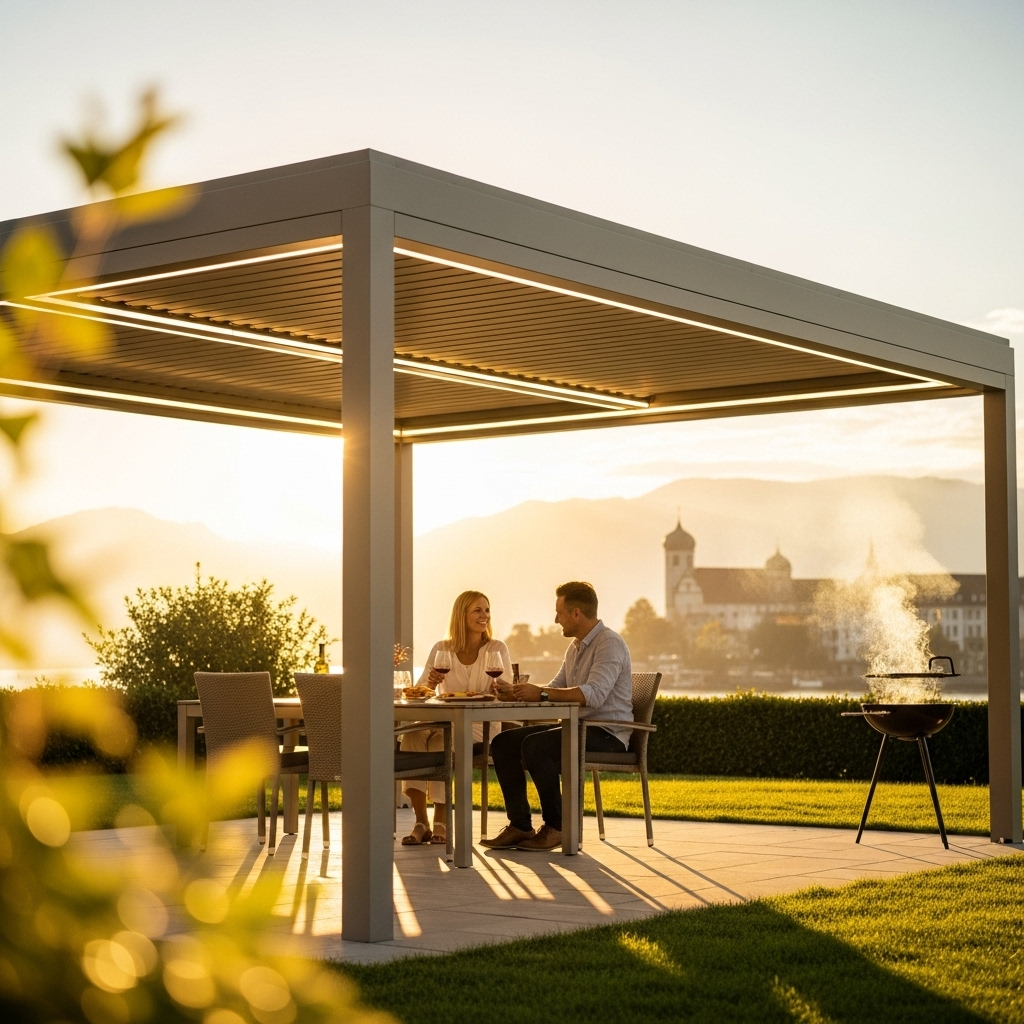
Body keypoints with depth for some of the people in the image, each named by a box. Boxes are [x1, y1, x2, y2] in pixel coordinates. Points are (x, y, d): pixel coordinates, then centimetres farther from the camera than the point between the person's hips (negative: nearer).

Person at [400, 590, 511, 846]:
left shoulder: (496, 649, 4)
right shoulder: (442, 649, 9)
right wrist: (430, 684, -19)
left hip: (478, 724, -2)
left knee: (440, 741, -33)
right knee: (413, 734, -31)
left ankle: (441, 821, -22)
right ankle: (421, 822, -28)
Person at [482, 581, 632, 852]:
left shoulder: (609, 644, -14)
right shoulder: (576, 647, 17)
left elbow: (594, 694, -28)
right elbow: (556, 689, 21)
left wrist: (541, 693, -29)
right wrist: (517, 694, 5)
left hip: (606, 734, -10)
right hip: (577, 727, 10)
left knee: (534, 746, -30)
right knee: (503, 743, -2)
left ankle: (556, 827, -16)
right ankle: (520, 826, -3)